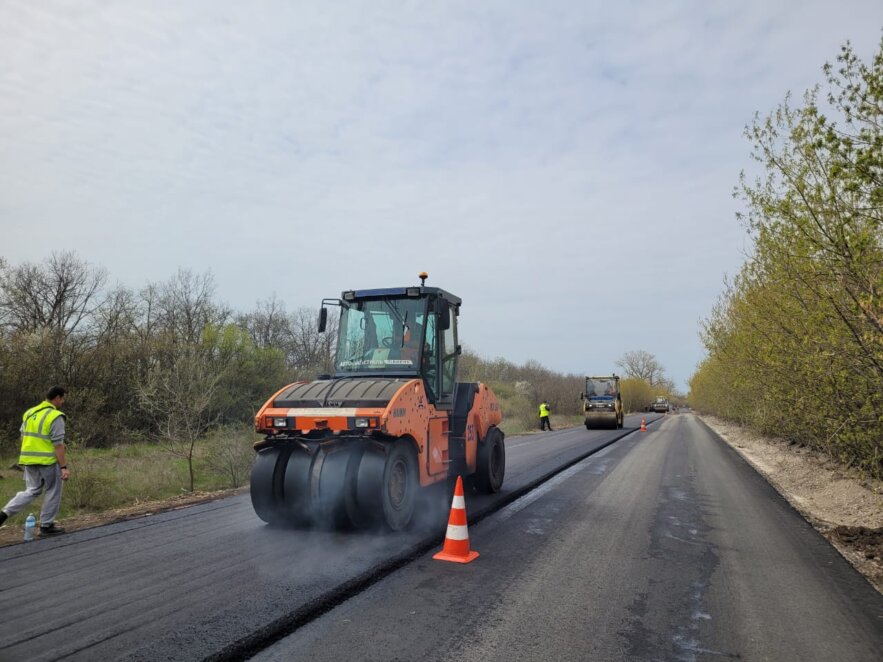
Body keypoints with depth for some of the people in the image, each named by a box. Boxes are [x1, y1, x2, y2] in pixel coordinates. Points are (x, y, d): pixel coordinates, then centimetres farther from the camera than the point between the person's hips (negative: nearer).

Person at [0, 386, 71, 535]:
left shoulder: (29, 413, 10)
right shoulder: (55, 416, -15)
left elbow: (23, 438, 15)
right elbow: (58, 445, -18)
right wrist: (64, 467, -15)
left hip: (29, 460, 7)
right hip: (48, 461, -7)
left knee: (32, 491, 20)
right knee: (53, 492, 9)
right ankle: (46, 525, 15)